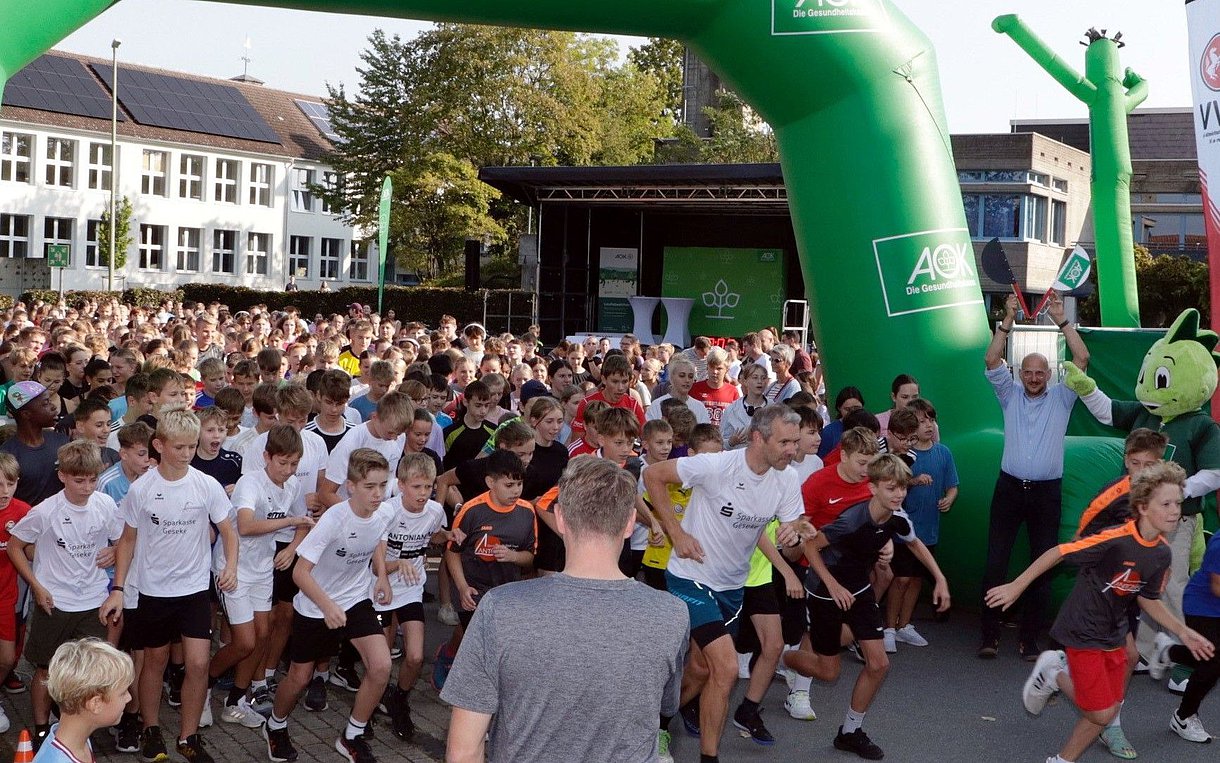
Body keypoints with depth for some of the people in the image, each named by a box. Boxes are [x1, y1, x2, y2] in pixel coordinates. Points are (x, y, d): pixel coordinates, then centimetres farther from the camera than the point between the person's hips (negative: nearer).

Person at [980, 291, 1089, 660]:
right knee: (995, 563, -2)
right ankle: (990, 635, 4)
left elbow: (1082, 359, -5)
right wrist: (1008, 321, -11)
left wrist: (1061, 320, -9)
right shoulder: (1010, 396, 9)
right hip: (1009, 487, 0)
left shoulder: (1061, 398, 7)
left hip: (1046, 491, 0)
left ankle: (1030, 638, 9)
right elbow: (991, 360, -4)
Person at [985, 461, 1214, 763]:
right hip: (1083, 632, -7)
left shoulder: (1162, 554, -4)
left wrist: (1183, 631, 6)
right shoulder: (1115, 540, -27)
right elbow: (1057, 553, -20)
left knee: (1108, 710, 10)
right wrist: (1015, 587, -16)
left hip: (1114, 636, 7)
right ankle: (1053, 674, 15)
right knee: (1101, 713, -7)